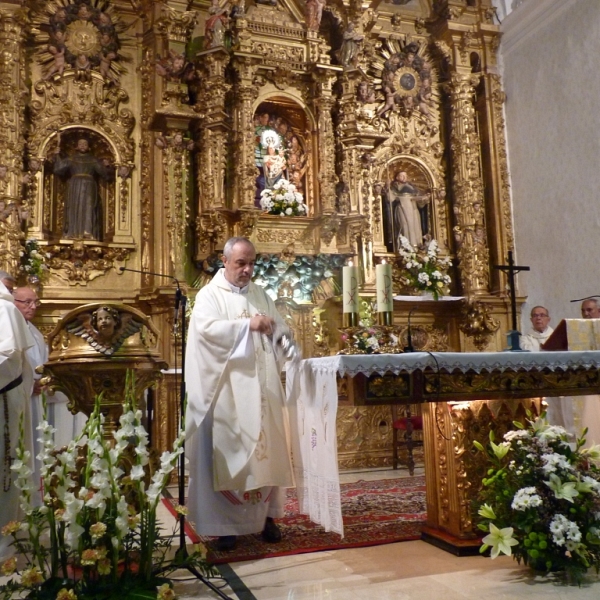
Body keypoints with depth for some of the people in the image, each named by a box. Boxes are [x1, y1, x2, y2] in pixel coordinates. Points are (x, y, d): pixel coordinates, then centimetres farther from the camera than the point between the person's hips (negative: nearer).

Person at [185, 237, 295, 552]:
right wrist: (248, 325, -17)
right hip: (227, 391, -5)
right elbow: (207, 328, -18)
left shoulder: (260, 295, 14)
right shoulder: (209, 295, 0)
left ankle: (266, 515, 19)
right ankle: (225, 524, 8)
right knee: (227, 452, -1)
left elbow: (280, 330, 11)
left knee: (267, 449, 8)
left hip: (262, 387, 5)